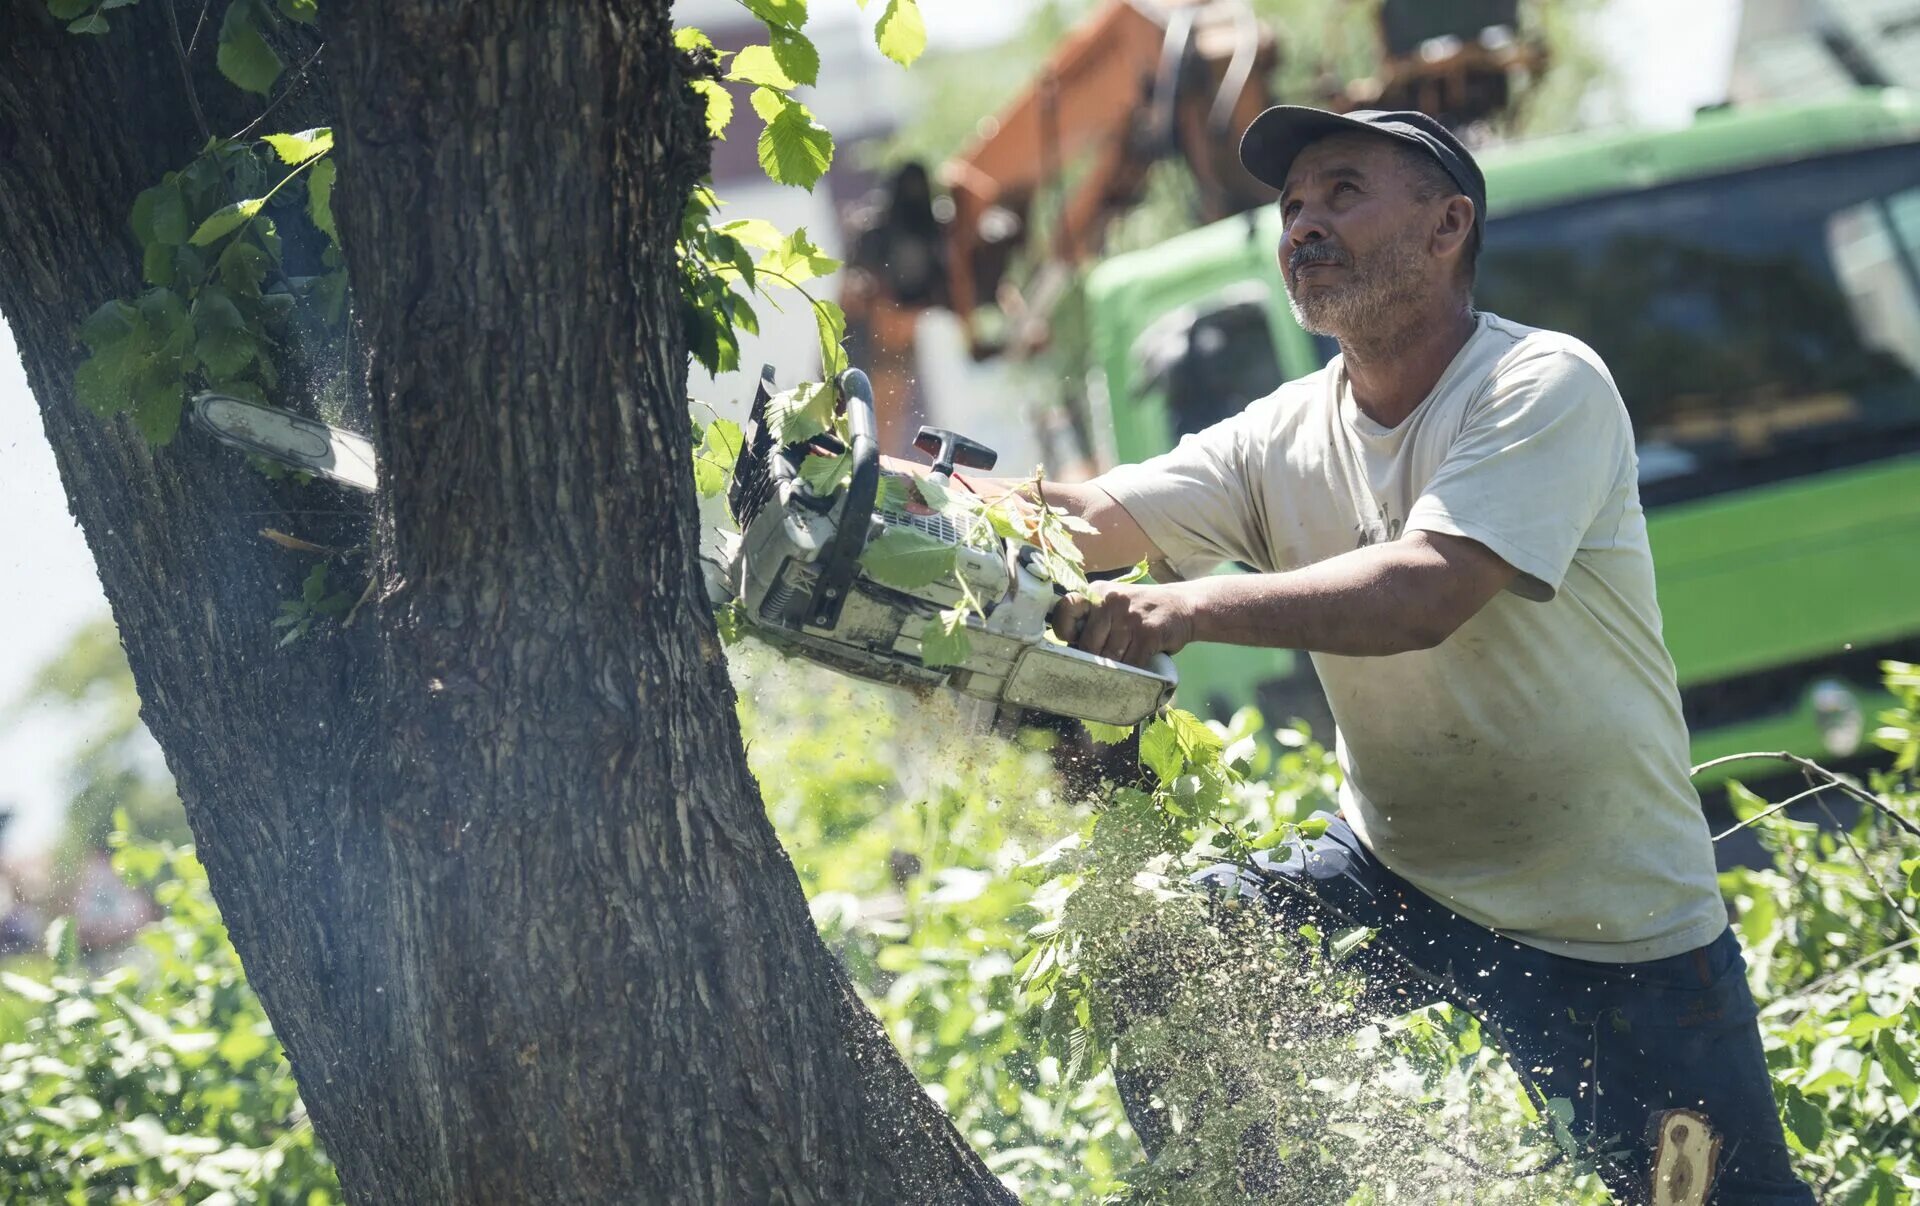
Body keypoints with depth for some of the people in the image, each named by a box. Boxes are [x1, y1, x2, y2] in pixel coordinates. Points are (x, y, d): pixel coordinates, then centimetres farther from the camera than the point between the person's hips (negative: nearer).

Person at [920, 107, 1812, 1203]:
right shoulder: (1284, 437, 1)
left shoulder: (1547, 386, -18)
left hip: (1622, 926, -5)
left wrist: (1194, 604, -44)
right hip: (1397, 869, 5)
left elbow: (1428, 593, -33)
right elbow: (1095, 520, -11)